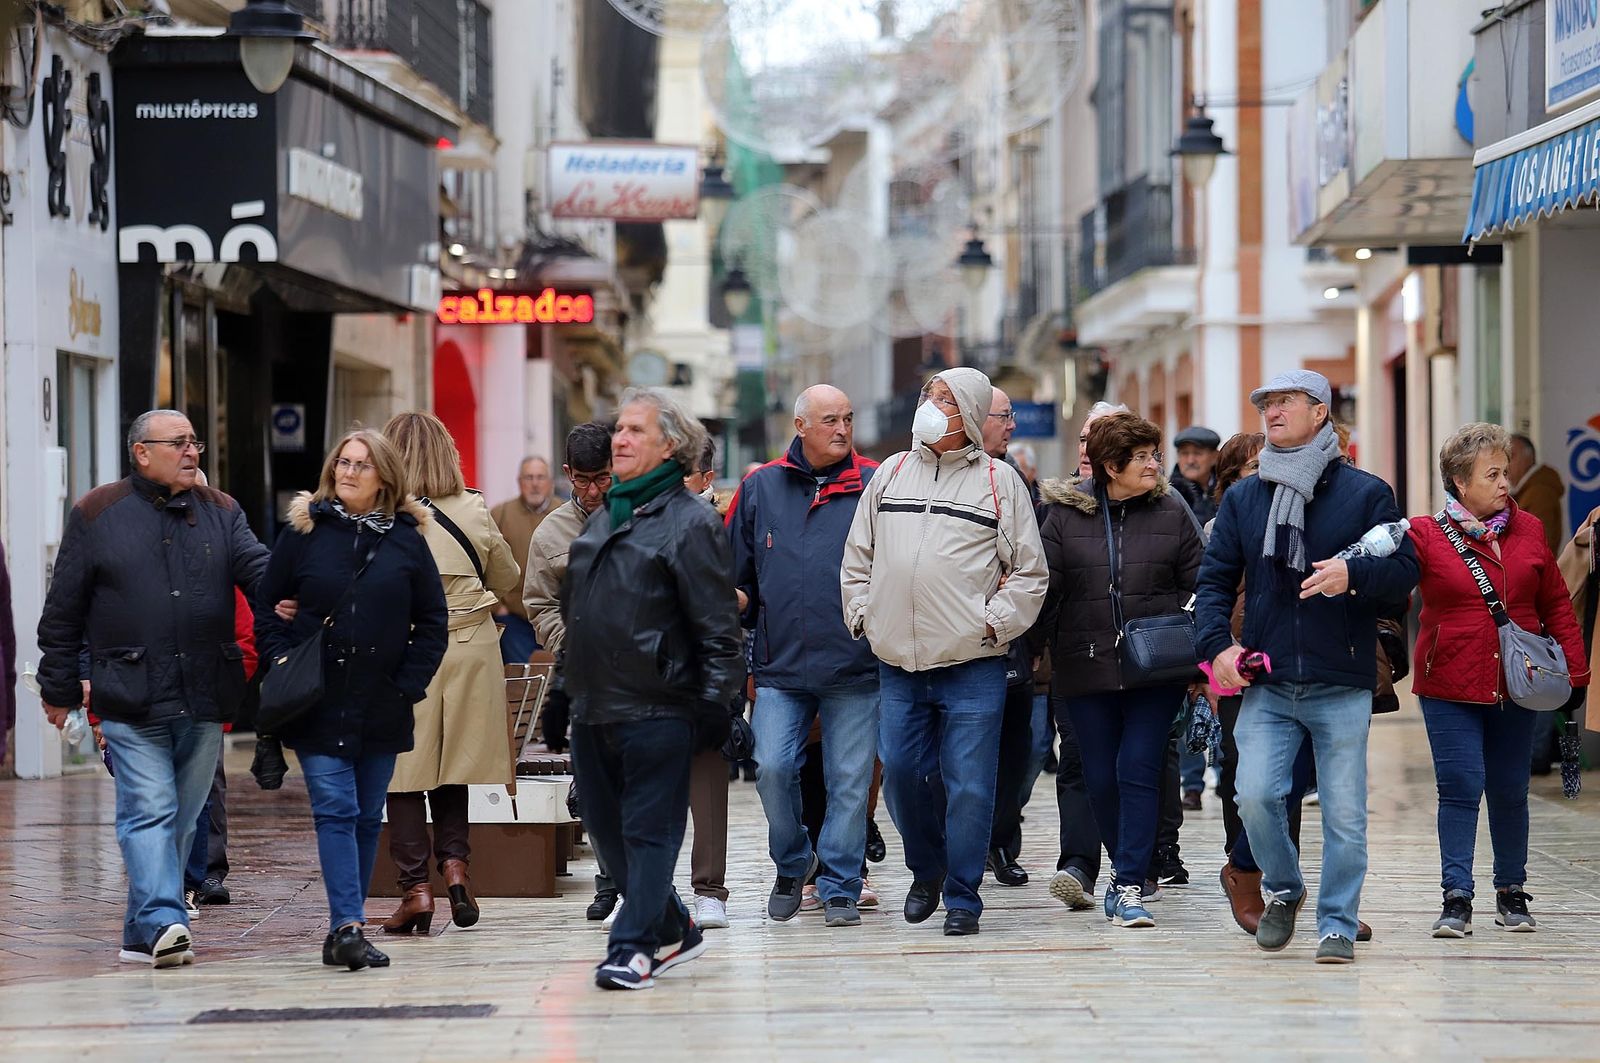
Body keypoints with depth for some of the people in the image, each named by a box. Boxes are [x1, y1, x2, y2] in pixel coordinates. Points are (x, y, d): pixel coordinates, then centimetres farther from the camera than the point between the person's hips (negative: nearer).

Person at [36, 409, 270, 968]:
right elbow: (63, 610, 6)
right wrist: (58, 688, 6)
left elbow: (257, 566, 0)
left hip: (204, 698, 4)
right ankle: (162, 922, -21)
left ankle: (144, 934, 16)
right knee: (149, 812, -13)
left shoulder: (220, 513, 13)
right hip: (131, 700, -4)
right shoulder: (98, 514, 4)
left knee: (181, 819, 8)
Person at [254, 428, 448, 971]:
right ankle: (348, 927, -18)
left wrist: (411, 682, -2)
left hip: (382, 705, 2)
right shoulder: (304, 532, 2)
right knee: (335, 811, -12)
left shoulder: (406, 538, 4)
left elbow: (433, 621, 7)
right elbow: (266, 605, 7)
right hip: (317, 703, -2)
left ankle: (345, 929, 15)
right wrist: (280, 662, -5)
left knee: (368, 818, 7)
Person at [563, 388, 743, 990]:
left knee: (649, 830, -3)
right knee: (606, 829, 11)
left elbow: (717, 626, -11)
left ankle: (634, 947, 0)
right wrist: (570, 682, 21)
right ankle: (672, 931, 24)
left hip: (656, 710, -8)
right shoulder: (600, 521, 17)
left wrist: (715, 705, -15)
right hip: (592, 708, 8)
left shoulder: (690, 522, -7)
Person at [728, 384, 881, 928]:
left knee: (850, 781, 0)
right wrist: (738, 603, 2)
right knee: (771, 768, -9)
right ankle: (793, 864, 16)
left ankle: (839, 888, 11)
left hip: (855, 667, -1)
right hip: (781, 665, 1)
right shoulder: (761, 489, 9)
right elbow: (736, 572, 17)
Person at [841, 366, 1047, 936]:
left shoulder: (998, 482, 2)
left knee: (969, 784, -3)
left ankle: (963, 896, 6)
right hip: (898, 663, 4)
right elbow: (858, 557, 19)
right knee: (901, 773, 5)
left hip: (973, 666, -4)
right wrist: (863, 614, 8)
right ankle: (926, 872, 28)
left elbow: (1028, 573, 3)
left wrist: (992, 624, -7)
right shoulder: (891, 474, 13)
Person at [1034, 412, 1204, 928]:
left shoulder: (1173, 514, 6)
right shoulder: (1064, 517, 4)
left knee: (1139, 770, -9)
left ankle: (1128, 886, -9)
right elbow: (1045, 589, 4)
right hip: (1086, 669, 1)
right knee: (1101, 778, 4)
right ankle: (1132, 871, 23)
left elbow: (1197, 588, 7)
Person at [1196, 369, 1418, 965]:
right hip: (1266, 686, 2)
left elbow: (1405, 571, -1)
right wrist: (1217, 644, -7)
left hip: (1343, 688, -2)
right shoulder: (1242, 498, 11)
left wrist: (1354, 575, -20)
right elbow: (1215, 580, 11)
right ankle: (1282, 890, 14)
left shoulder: (1365, 493, 3)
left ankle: (1337, 923, 13)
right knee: (1255, 795, -11)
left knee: (1344, 812, 0)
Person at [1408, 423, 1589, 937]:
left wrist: (1575, 666, 7)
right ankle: (1456, 899, -4)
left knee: (1510, 791, 9)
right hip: (1450, 686, -3)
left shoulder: (1527, 530, 7)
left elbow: (1555, 604, 12)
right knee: (1460, 787, -8)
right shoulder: (1426, 535, -5)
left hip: (1515, 685, 3)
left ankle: (1511, 894, 22)